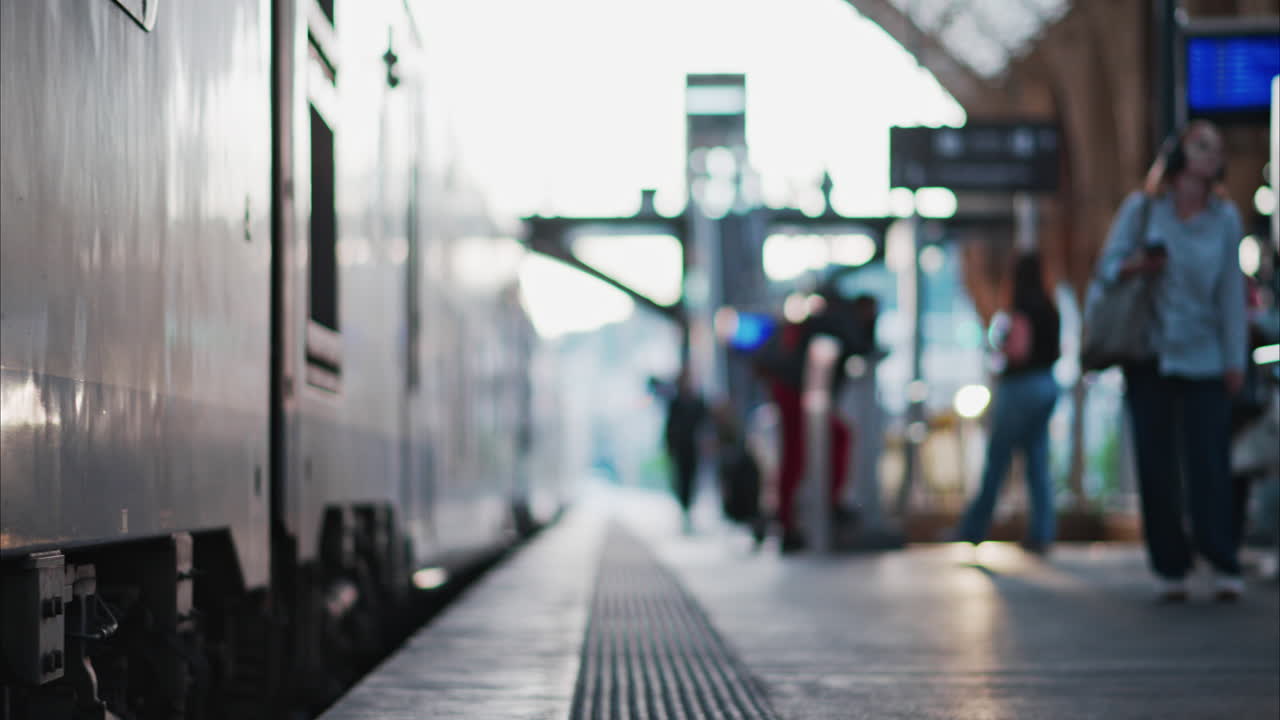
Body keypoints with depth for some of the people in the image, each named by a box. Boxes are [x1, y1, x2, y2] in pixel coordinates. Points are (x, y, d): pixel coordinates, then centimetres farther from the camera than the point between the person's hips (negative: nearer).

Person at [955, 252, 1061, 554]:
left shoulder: (1021, 309, -14)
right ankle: (1041, 534, 1)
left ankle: (972, 531, 8)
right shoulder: (1050, 310, 9)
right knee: (1038, 464, 6)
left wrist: (1000, 348, -3)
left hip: (1021, 385, -7)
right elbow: (1057, 351, 15)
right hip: (1048, 385, 7)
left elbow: (1019, 350, -21)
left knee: (996, 462, 1)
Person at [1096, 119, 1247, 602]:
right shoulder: (1141, 208, 2)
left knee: (1210, 462, -7)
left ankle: (1224, 566, -6)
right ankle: (1169, 568, 5)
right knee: (1156, 465, 0)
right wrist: (1133, 265, -19)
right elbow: (1107, 265, 4)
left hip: (1204, 359, 0)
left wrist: (1235, 359, -1)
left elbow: (1231, 291, 3)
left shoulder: (1225, 217, 4)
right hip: (1149, 356, 0)